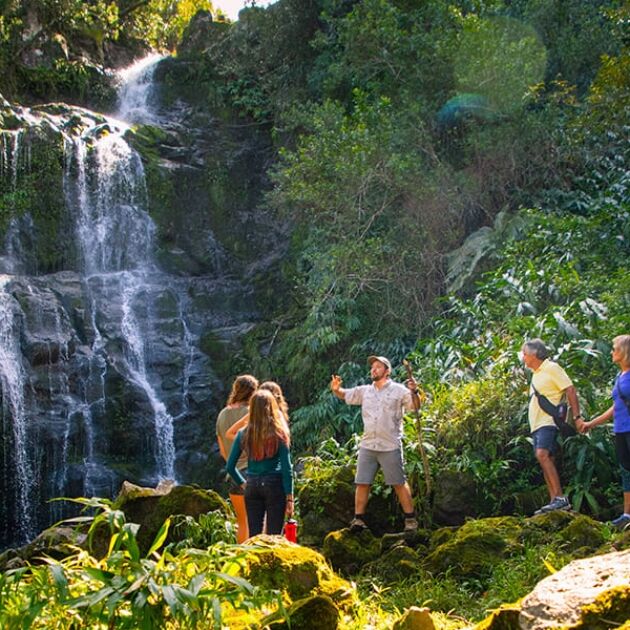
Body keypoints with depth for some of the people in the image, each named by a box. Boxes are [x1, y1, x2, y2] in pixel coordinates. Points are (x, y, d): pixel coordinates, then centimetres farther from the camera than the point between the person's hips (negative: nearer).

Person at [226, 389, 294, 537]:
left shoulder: (243, 434, 0)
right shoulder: (279, 434, -6)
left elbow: (230, 467, 3)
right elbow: (287, 468, -7)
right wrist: (289, 498, -4)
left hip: (252, 486, 2)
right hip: (275, 485, -2)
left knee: (254, 536, 10)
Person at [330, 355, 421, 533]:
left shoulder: (399, 390, -1)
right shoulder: (364, 391, 11)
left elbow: (415, 406, -8)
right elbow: (345, 395, 15)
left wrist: (413, 392, -28)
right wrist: (336, 389, -7)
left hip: (390, 446, -4)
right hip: (367, 445, 4)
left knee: (399, 483, 1)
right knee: (362, 483, 4)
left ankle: (410, 519, 9)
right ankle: (358, 519, 11)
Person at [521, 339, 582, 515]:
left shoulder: (551, 368, -5)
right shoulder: (536, 373, 21)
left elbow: (570, 391, -11)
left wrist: (577, 417, -16)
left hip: (548, 421, -10)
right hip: (536, 424, 10)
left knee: (542, 454, -24)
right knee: (545, 460, 6)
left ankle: (560, 498, -25)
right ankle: (554, 501, 7)